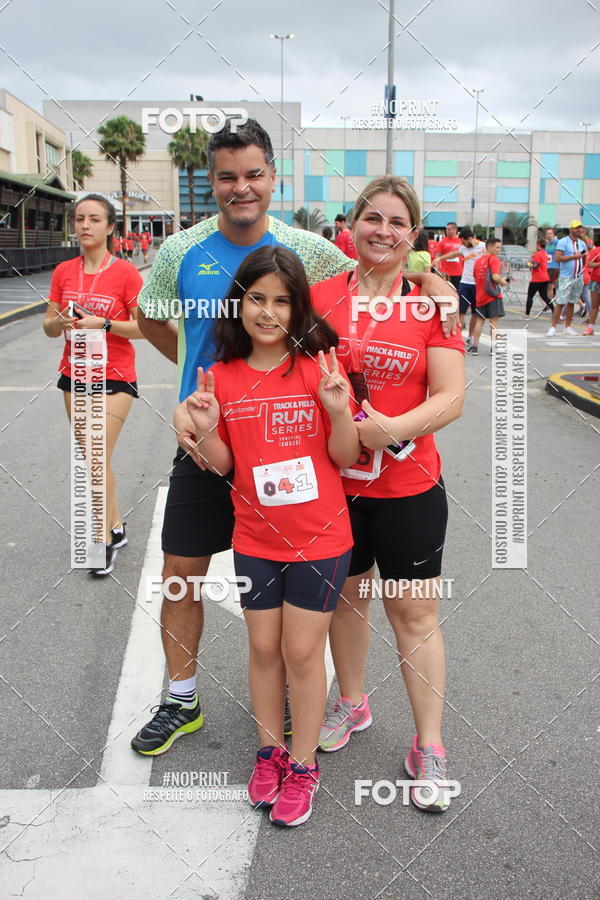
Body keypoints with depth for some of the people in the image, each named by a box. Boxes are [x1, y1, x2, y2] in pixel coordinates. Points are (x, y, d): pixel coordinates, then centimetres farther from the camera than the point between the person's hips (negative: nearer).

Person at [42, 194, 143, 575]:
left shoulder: (126, 272, -8)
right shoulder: (63, 272, 6)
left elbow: (146, 327, -10)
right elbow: (49, 327, 9)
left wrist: (103, 323, -21)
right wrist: (59, 322, -14)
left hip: (115, 377, -5)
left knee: (98, 460, -9)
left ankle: (104, 540, 5)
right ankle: (116, 525, 27)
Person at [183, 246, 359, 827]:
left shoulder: (318, 368, -9)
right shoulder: (223, 376, -1)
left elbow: (345, 458, -8)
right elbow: (223, 465, 3)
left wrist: (338, 408, -24)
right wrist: (205, 430, -15)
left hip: (319, 538, -3)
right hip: (255, 539, 3)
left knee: (302, 652, 6)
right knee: (264, 648, 14)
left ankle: (302, 767, 25)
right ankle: (270, 751, 35)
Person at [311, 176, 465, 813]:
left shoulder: (432, 303, -5)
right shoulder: (319, 296, 1)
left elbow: (450, 397, -10)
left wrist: (392, 428, -24)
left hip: (408, 486, -2)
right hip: (331, 482, 2)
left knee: (415, 616, 6)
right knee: (345, 598, 19)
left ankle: (428, 747, 23)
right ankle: (352, 703, 44)